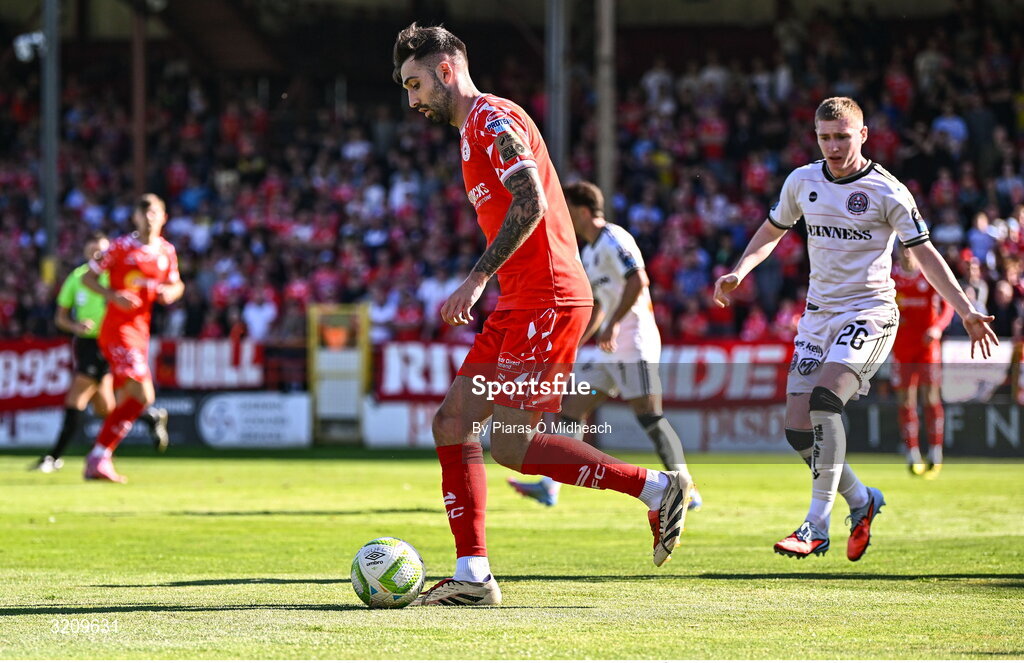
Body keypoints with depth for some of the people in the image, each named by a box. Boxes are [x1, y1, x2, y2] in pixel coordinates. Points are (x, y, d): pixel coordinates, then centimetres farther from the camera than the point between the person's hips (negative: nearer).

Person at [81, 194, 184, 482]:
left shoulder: (167, 251, 8)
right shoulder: (121, 247, -8)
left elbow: (176, 285, 21)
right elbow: (88, 277, -1)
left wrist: (171, 291, -3)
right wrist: (115, 296, -17)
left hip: (140, 331, 7)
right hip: (117, 329, -7)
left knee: (126, 400, 11)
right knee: (143, 395, -19)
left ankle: (97, 460, 21)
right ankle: (100, 457, -12)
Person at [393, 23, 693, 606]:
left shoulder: (492, 119, -8)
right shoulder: (473, 131, 23)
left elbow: (531, 204, -20)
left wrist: (477, 280, -20)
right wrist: (475, 294, 20)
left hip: (546, 301, -10)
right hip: (520, 306, 10)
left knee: (510, 444, -13)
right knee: (452, 423, 4)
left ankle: (658, 487, -6)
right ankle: (472, 575, 3)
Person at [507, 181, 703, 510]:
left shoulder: (613, 239, -10)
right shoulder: (589, 252, 20)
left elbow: (638, 281, -23)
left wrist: (613, 325, -25)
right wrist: (577, 343, 22)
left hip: (634, 341, -10)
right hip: (610, 348, 10)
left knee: (649, 416, -12)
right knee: (571, 408, 1)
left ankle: (687, 489, -7)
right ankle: (549, 487, -4)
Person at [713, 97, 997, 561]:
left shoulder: (887, 191, -8)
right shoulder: (802, 182, 6)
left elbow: (924, 253, -5)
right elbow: (772, 231, 20)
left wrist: (967, 312, -11)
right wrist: (738, 273, 4)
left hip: (869, 311, -5)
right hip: (818, 313, 6)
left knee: (824, 399, -27)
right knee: (798, 428, -2)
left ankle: (817, 525, -24)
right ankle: (860, 500, 22)